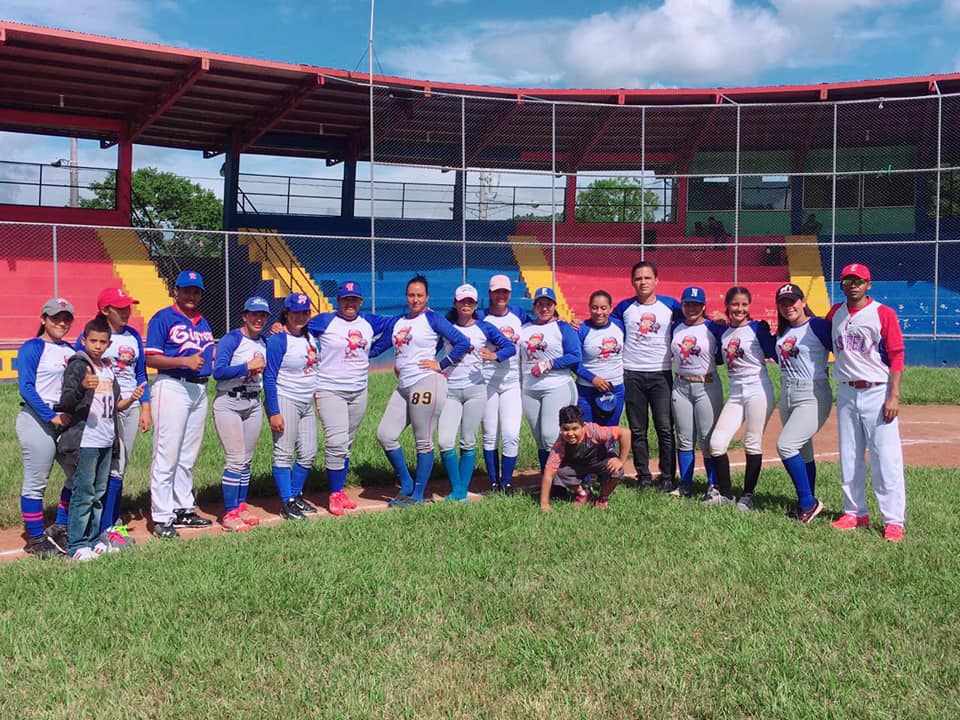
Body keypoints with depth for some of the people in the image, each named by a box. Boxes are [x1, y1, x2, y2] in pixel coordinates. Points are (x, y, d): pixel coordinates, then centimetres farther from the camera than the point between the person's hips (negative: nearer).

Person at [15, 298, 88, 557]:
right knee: (35, 483, -2)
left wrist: (85, 384, -11)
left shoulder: (70, 350, 15)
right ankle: (36, 540, 8)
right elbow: (26, 387, -13)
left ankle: (60, 529, 24)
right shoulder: (32, 348, -5)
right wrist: (51, 417, -19)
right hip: (37, 420, -7)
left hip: (65, 420, 7)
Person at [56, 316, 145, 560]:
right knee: (83, 493, -6)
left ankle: (93, 540, 22)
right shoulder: (77, 366, -7)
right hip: (84, 441, -7)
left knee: (99, 493, 13)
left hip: (107, 441, 7)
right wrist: (82, 386, -33)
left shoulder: (108, 368, 14)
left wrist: (131, 398, -1)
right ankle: (76, 545, 1)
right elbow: (66, 403, -16)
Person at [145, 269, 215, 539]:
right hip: (172, 387, -7)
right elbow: (151, 358, -10)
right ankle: (161, 517, -2)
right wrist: (185, 361, -21)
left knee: (188, 456, 14)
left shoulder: (203, 322, 17)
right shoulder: (163, 318, -4)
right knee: (166, 455, -7)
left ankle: (183, 508, 24)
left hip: (200, 389, 7)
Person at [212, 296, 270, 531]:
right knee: (236, 460, -9)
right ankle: (229, 514, -2)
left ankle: (241, 507, 20)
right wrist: (248, 366, -20)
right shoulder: (231, 339, -9)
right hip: (229, 404, -7)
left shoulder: (264, 343, 11)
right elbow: (218, 371, -19)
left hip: (253, 404, 7)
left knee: (247, 460, 11)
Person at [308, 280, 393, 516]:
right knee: (336, 442, -12)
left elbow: (393, 323, 22)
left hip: (359, 392, 5)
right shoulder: (325, 321, -4)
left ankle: (341, 491, 20)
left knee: (347, 444, 11)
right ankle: (335, 495, -2)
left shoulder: (369, 322, 10)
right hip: (330, 390, -5)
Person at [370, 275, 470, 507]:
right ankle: (406, 485, 17)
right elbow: (376, 347, 18)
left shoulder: (432, 318, -1)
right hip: (403, 387, 7)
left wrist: (441, 365, -7)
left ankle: (417, 495, 10)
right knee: (385, 435, 2)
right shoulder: (396, 322, 17)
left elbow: (463, 342, -6)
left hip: (426, 383, -7)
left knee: (423, 442, -1)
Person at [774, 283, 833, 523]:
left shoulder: (817, 326, -10)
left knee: (786, 445, -18)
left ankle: (808, 503, -7)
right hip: (787, 395, 8)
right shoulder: (782, 332, 12)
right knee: (802, 453, 13)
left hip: (813, 396, -8)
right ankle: (807, 504, 21)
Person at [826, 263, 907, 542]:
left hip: (876, 393, -5)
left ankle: (893, 521, -1)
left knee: (886, 458, -6)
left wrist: (893, 396, -13)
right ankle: (855, 513, 23)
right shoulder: (835, 313, 9)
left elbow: (896, 357, -8)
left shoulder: (884, 313, -5)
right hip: (846, 394, 5)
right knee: (849, 458, 11)